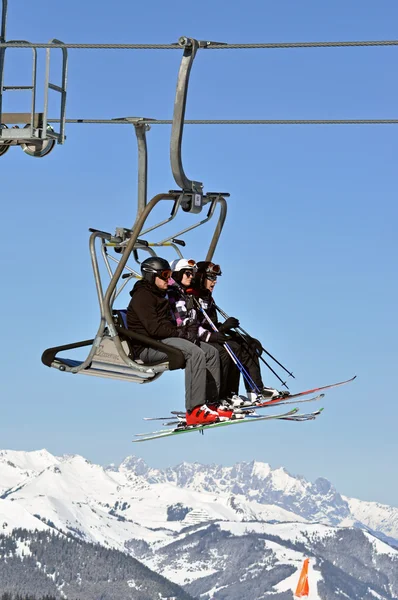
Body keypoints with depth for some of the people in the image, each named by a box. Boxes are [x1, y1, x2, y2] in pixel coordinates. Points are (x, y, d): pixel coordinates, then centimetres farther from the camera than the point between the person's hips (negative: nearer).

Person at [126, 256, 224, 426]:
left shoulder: (159, 296, 24)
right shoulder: (142, 296, -9)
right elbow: (154, 328, -19)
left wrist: (187, 330, 1)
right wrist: (183, 333, -13)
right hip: (148, 347, -10)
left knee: (211, 351, 2)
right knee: (195, 353, -31)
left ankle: (212, 401, -3)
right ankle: (194, 410, -39)